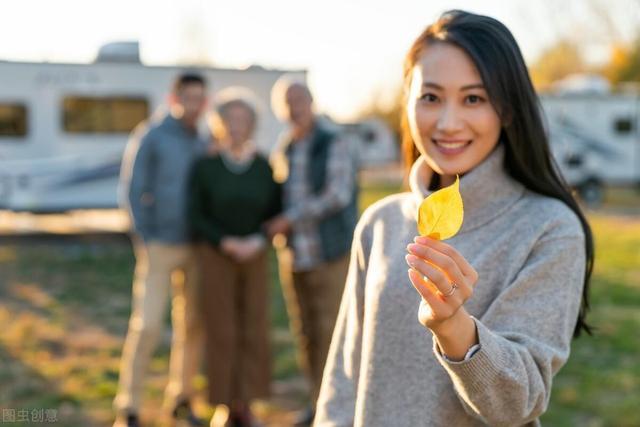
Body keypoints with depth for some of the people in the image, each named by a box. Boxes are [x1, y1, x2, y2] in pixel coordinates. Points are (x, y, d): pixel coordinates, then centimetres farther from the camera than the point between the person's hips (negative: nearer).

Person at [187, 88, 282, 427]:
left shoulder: (264, 167, 0)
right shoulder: (205, 167, -5)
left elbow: (275, 213, 3)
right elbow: (195, 217, -4)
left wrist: (257, 242, -14)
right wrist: (226, 242, -17)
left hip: (255, 256, 2)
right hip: (215, 255, -2)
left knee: (254, 330, 2)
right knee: (221, 331, 0)